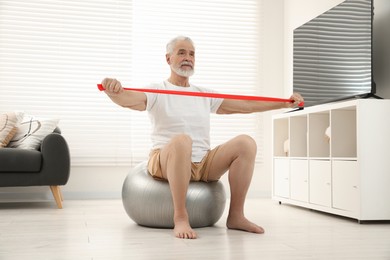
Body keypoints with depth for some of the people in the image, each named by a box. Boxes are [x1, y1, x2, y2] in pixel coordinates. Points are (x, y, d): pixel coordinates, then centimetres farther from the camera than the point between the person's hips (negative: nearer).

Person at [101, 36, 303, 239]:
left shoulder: (205, 95, 18)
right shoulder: (156, 92, 2)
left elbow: (247, 105, 17)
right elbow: (127, 99, -19)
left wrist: (285, 103, 11)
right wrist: (113, 90, -43)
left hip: (203, 164, 5)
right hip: (166, 163, -5)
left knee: (246, 143, -18)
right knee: (182, 141, -39)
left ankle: (235, 216, -12)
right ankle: (180, 217, -29)